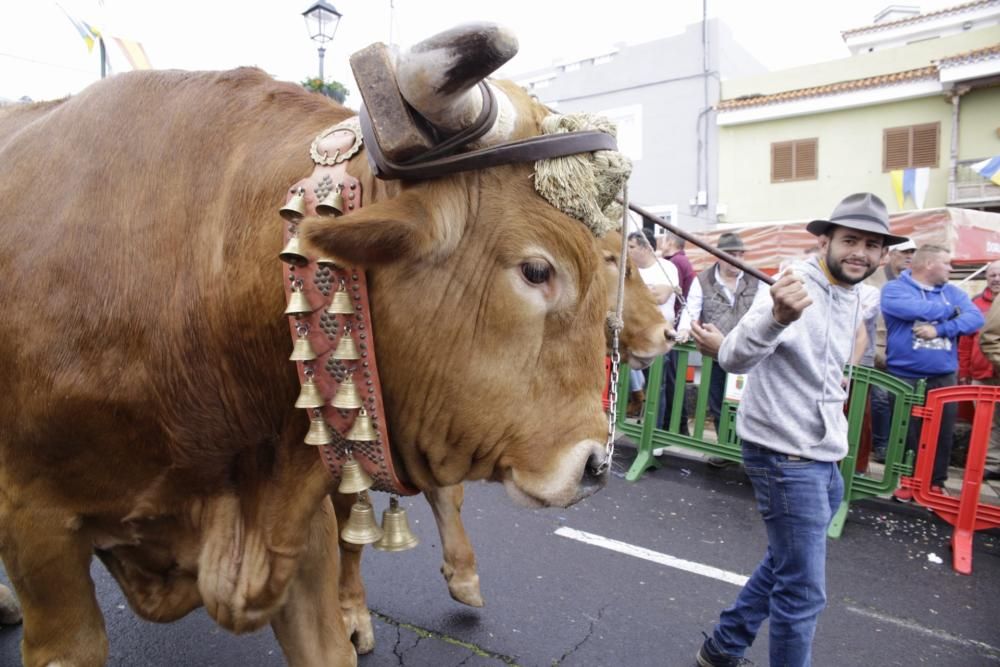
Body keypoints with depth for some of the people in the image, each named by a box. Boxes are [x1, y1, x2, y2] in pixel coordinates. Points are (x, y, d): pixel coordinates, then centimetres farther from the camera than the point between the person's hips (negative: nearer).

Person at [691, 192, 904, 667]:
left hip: (825, 457, 9)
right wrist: (776, 316, -52)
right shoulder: (795, 286, -19)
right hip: (785, 457, -9)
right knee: (804, 591, 0)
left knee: (785, 565, 21)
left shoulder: (851, 298, 8)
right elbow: (735, 359, -35)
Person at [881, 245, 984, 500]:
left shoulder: (952, 292, 11)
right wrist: (951, 310, -6)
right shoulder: (894, 288, -4)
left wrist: (939, 329, -19)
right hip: (904, 376, -4)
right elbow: (912, 309, -23)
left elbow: (975, 318, -3)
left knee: (943, 434, 9)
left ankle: (936, 483, 23)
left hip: (943, 377, 4)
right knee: (906, 434, 5)